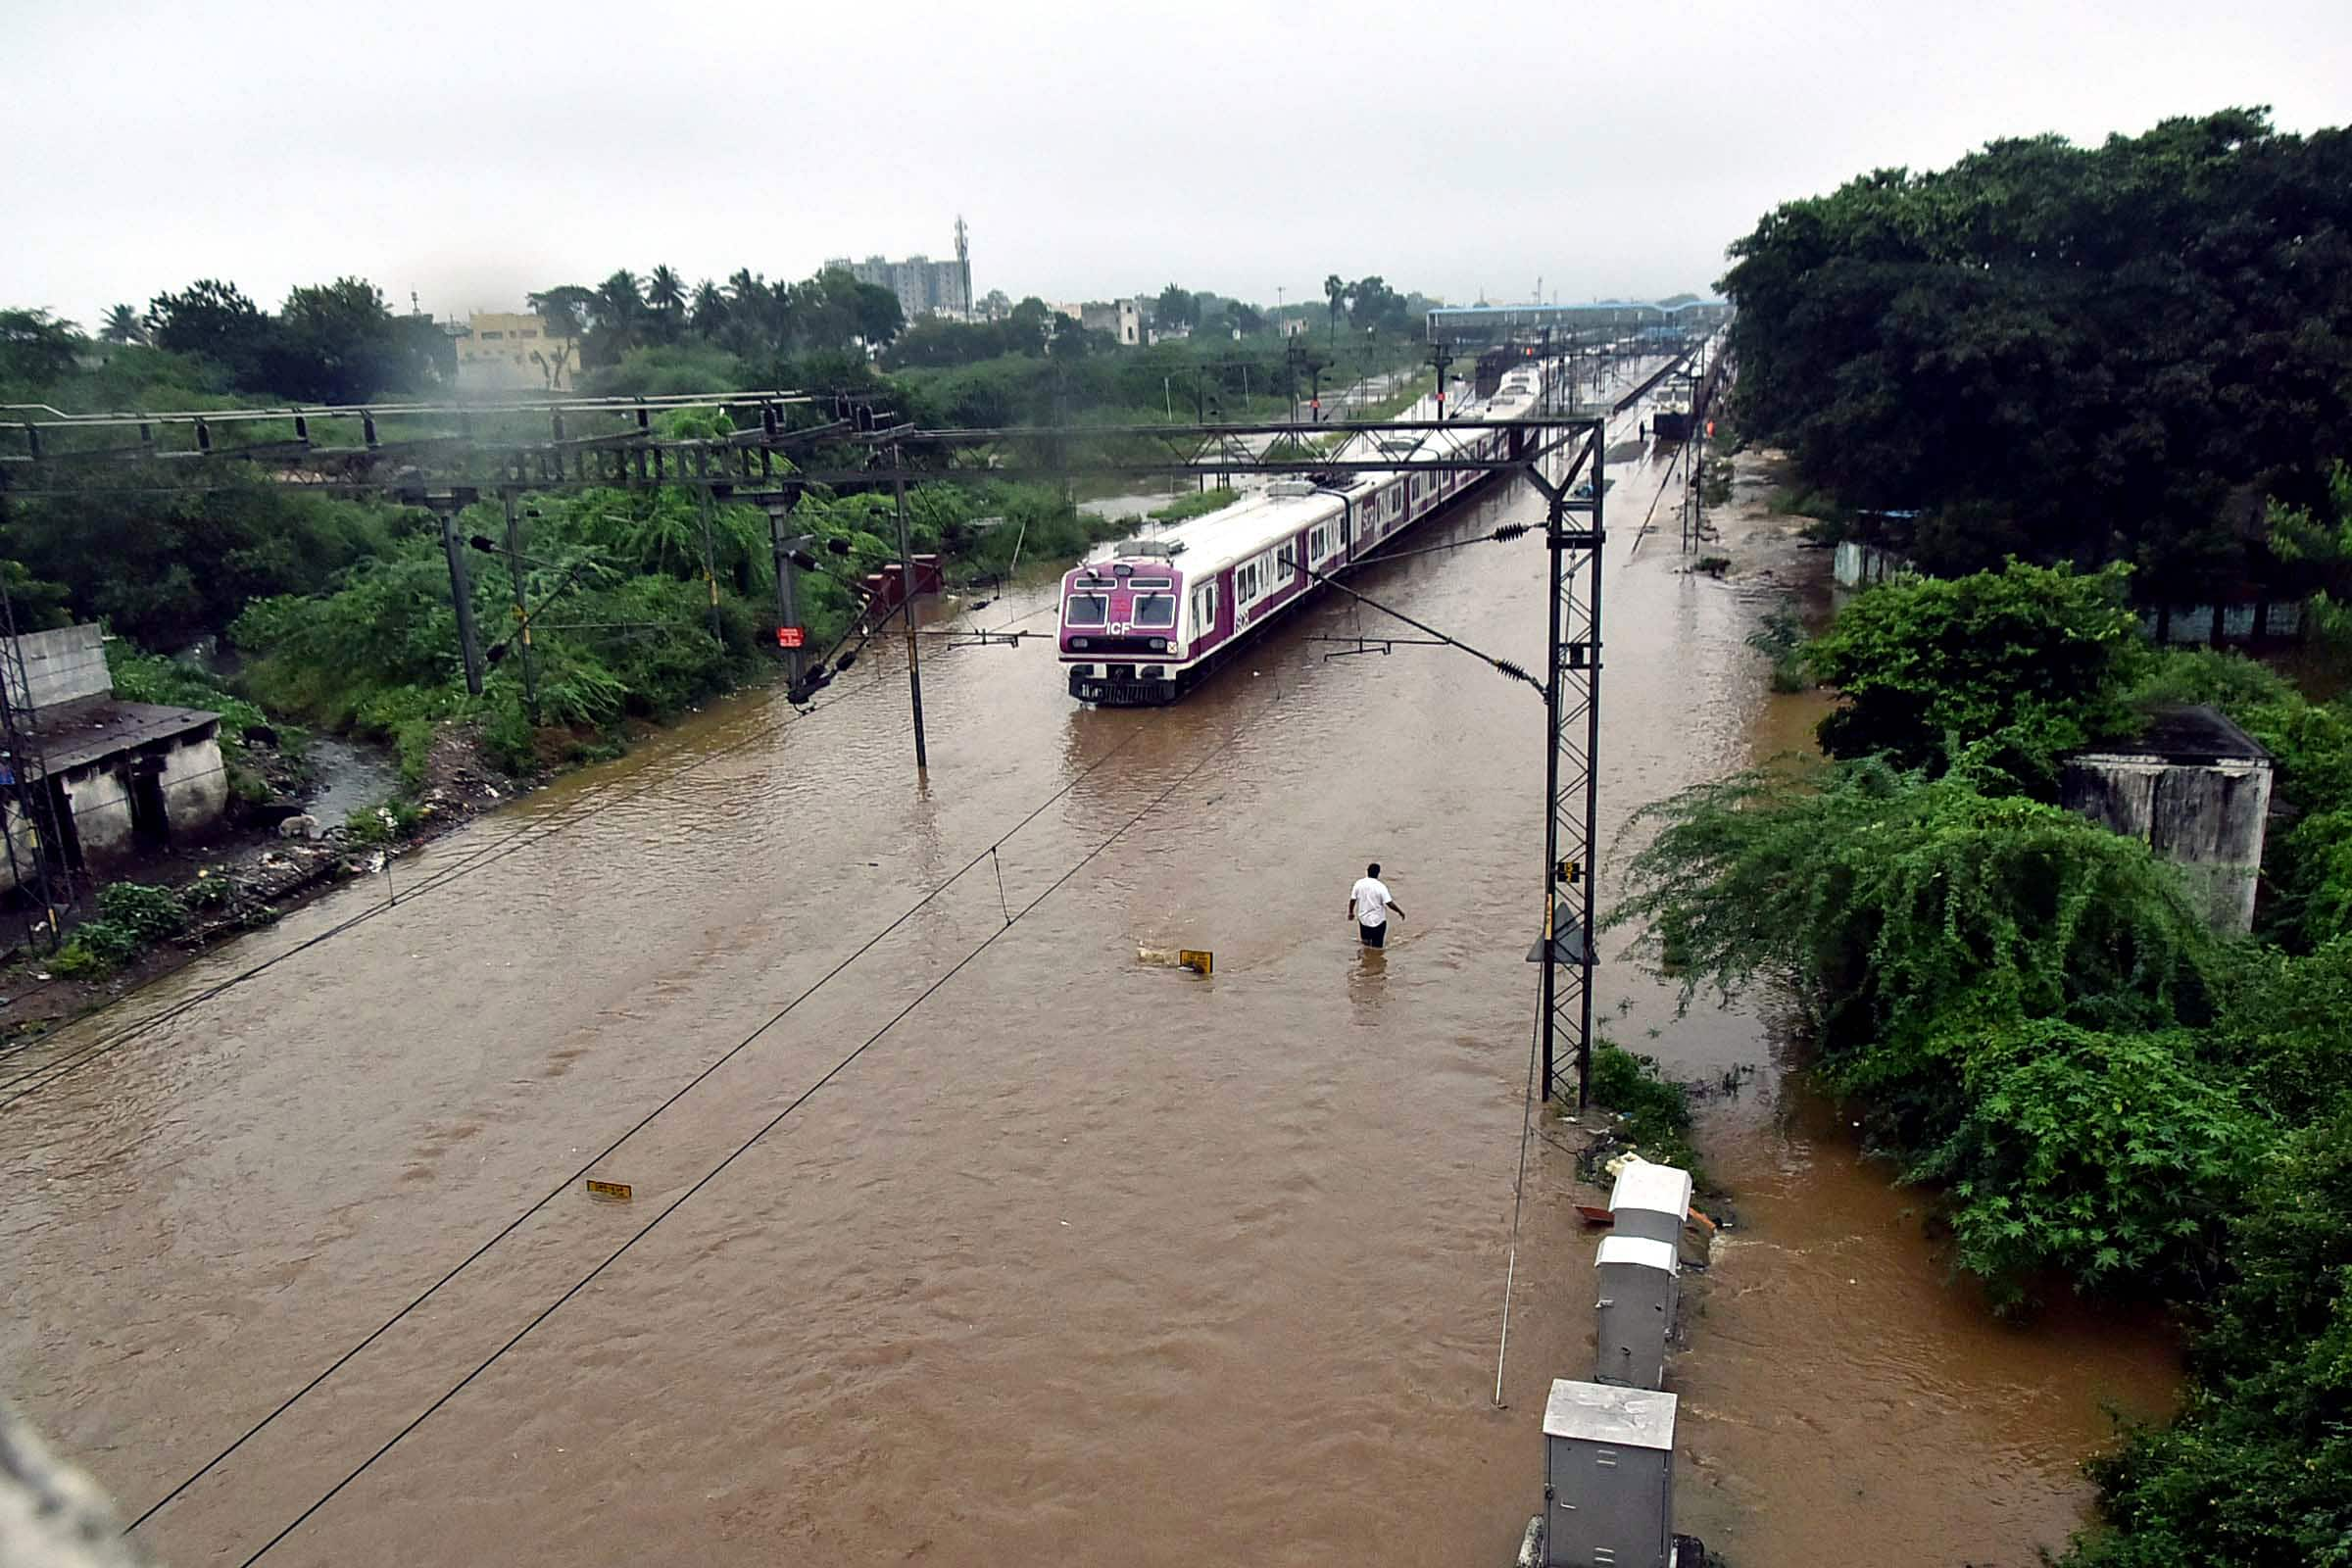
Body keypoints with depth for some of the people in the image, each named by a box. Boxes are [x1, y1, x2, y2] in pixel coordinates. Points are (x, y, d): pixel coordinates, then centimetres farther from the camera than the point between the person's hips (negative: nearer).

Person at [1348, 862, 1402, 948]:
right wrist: (1400, 912, -4)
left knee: (1365, 944, 21)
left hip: (1363, 920, 4)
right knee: (1376, 947, 8)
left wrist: (1351, 912, 16)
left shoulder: (1359, 883, -6)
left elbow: (1352, 900, -1)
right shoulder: (1380, 887, -18)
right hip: (1378, 921, -4)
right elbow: (1389, 904, -19)